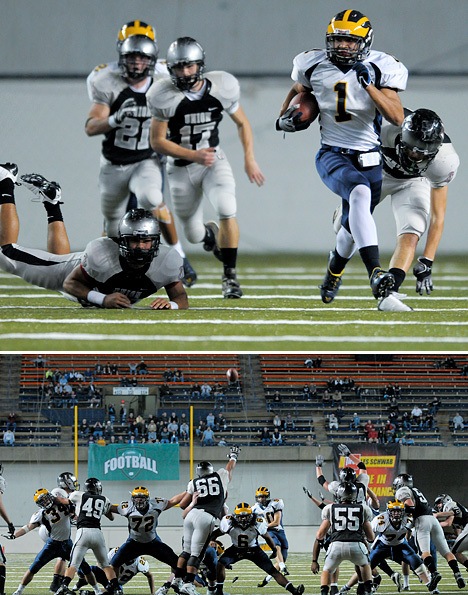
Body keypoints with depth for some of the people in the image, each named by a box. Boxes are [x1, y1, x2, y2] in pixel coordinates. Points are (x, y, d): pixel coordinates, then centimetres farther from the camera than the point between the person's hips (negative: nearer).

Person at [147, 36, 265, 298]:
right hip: (181, 167, 0)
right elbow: (157, 141, -14)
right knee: (194, 234, 10)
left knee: (227, 212, -24)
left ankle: (230, 275, -11)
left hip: (214, 160, 0)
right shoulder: (164, 96, -19)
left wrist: (250, 159, -5)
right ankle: (211, 234, 49)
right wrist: (194, 155, -25)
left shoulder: (220, 88, -13)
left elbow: (242, 123, 4)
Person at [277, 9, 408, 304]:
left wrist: (369, 85, -25)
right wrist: (286, 113, 6)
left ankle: (334, 273, 50)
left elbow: (397, 117, -17)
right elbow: (299, 88, 24)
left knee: (353, 225, 15)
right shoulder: (315, 66, -1)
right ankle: (375, 270, -45)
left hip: (368, 158, 2)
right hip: (332, 155, -2)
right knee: (360, 191, -34)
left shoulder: (380, 69, -7)